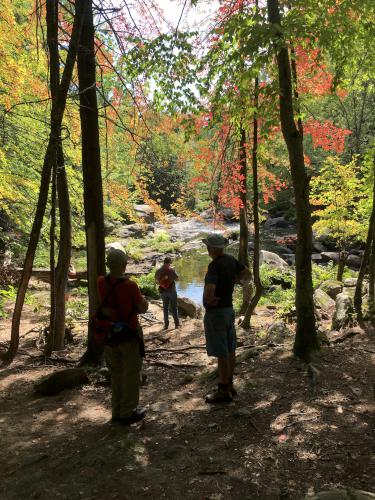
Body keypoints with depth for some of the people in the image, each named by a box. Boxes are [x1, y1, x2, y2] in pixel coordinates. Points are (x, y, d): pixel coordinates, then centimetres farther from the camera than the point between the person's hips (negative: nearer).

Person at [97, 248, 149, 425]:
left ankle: (117, 411, 29)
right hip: (129, 335, -5)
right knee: (131, 374, 10)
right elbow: (143, 308, -9)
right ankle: (127, 413, 18)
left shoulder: (101, 283, -7)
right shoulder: (130, 286, -23)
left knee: (116, 374, 20)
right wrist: (142, 298, 8)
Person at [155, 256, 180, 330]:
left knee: (165, 307, 14)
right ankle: (176, 324, 14)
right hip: (171, 290, -3)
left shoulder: (158, 271, -4)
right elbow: (177, 279, -6)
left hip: (162, 291, 3)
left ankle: (166, 324, 16)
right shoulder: (171, 270, -15)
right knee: (174, 307, 9)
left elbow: (156, 279, 9)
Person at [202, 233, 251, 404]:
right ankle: (229, 385, 28)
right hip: (229, 309, 9)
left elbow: (209, 291, -35)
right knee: (230, 349, 15)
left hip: (216, 312, -9)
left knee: (221, 353, -1)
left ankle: (223, 391, 9)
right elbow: (247, 273, 18)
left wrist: (210, 299, -16)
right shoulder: (230, 260, 3)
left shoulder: (215, 265, -23)